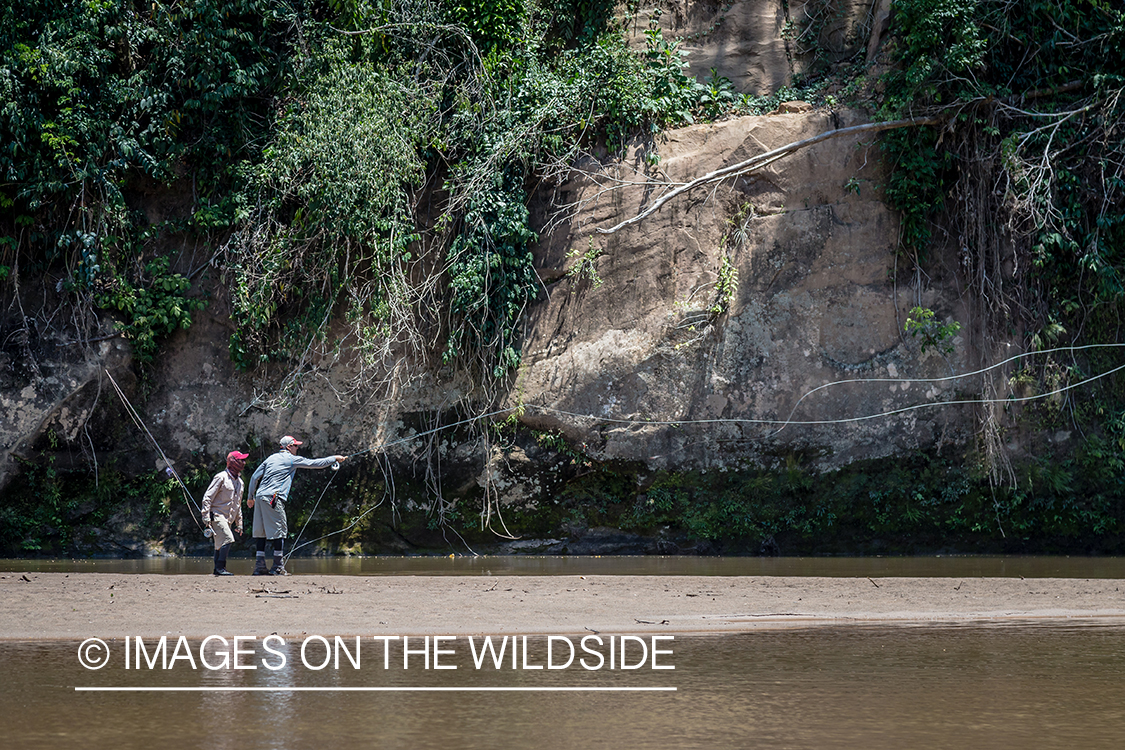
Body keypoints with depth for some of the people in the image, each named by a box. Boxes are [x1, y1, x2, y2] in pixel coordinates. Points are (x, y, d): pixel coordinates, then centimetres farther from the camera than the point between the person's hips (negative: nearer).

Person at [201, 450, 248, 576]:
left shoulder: (240, 482, 16)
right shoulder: (221, 477, -8)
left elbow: (238, 504, 25)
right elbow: (208, 497, -9)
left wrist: (239, 523, 21)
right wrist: (206, 516, -16)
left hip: (228, 518, 8)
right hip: (217, 515, -8)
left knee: (220, 543, 9)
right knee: (227, 539, -19)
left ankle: (217, 569, 13)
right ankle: (220, 567, -18)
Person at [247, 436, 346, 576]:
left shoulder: (271, 458, 21)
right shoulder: (292, 459, 4)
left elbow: (255, 477, 20)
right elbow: (315, 463, 7)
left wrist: (250, 497, 28)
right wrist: (335, 458, 18)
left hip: (260, 496, 7)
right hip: (273, 498, -7)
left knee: (261, 531, 7)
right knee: (278, 531, -3)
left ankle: (259, 566, 5)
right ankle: (278, 567, -4)